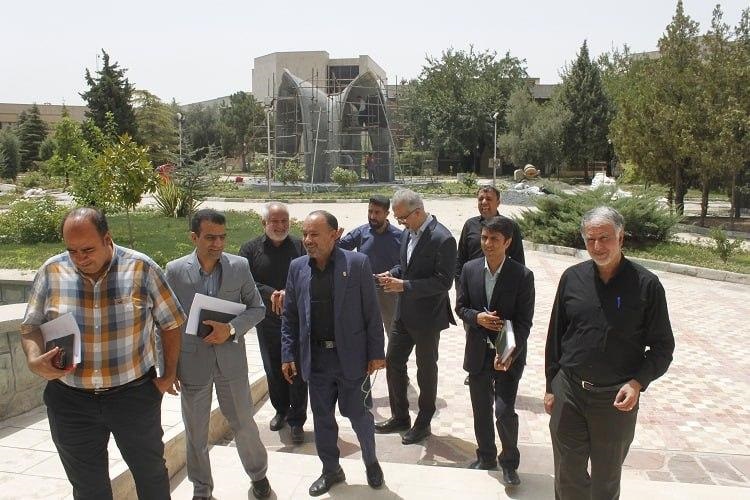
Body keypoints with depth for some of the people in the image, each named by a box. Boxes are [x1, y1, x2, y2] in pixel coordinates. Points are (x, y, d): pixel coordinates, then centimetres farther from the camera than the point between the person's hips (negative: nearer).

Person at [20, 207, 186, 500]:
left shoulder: (142, 269, -12)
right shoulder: (51, 272, -5)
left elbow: (170, 323, -3)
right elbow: (31, 327, 4)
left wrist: (169, 375, -2)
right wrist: (35, 360, -16)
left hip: (134, 394, -2)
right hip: (70, 400, 2)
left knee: (151, 473, 17)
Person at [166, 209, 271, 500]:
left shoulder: (239, 266, -6)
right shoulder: (175, 270, -7)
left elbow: (257, 308, 0)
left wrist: (231, 328, -17)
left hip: (231, 359, 0)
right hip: (192, 362, 0)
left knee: (244, 424, 14)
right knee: (195, 432, 15)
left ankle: (258, 474, 39)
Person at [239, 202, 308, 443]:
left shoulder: (299, 246, -1)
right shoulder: (251, 249, 1)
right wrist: (271, 294, -20)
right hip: (267, 321, 2)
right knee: (273, 369, 15)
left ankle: (297, 420, 15)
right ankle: (281, 410, 36)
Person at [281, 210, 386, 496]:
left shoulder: (357, 263, -10)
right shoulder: (297, 267, 0)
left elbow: (371, 313, -6)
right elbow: (289, 316, 7)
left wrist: (376, 353, -7)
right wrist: (288, 354, 3)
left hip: (351, 356, -3)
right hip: (315, 358, 3)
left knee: (359, 414, 11)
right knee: (322, 418, 15)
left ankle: (371, 461, 38)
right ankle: (331, 470, 36)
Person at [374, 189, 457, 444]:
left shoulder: (442, 239, -21)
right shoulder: (408, 233, 4)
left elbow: (444, 282, -23)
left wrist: (405, 285, -26)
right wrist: (392, 274, -4)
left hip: (427, 317, -8)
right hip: (404, 312, 8)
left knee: (426, 369, 10)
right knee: (393, 362, 14)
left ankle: (423, 423, 29)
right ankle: (400, 417, 33)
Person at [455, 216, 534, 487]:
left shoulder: (523, 275, -13)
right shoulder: (470, 269, -3)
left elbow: (524, 322, -13)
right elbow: (460, 307, 3)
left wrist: (510, 352, -25)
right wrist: (477, 317, -18)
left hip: (509, 353, -3)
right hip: (478, 352, 3)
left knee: (505, 411, -6)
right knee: (481, 410, 15)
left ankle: (509, 462, 20)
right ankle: (486, 457, 38)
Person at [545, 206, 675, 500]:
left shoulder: (646, 285, -9)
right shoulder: (572, 278, -2)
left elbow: (662, 346, -2)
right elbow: (555, 336, 5)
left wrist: (638, 382, -18)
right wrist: (551, 387, 7)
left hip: (617, 399, -1)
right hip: (568, 393, 2)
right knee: (568, 475, 13)